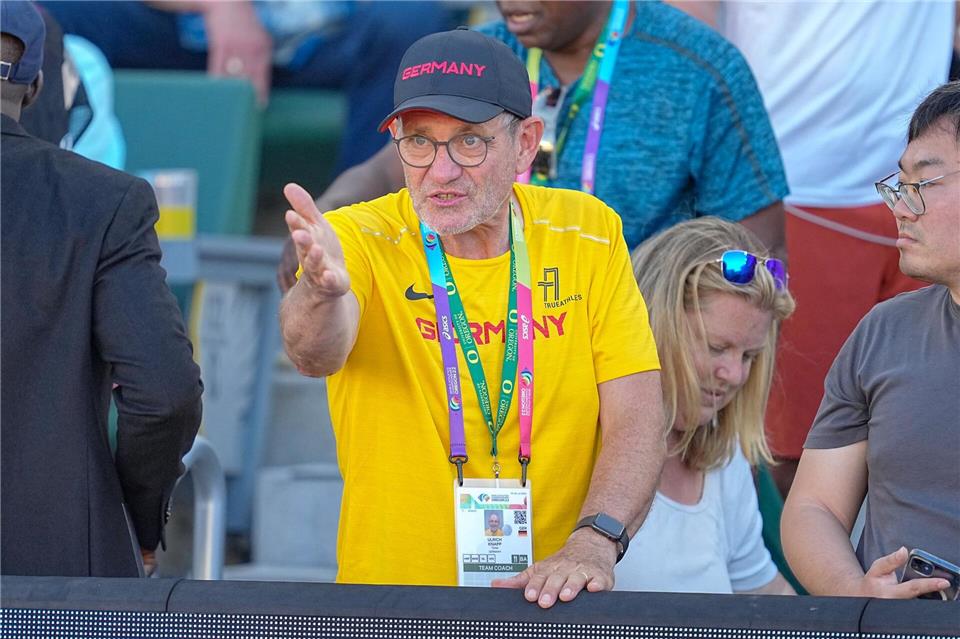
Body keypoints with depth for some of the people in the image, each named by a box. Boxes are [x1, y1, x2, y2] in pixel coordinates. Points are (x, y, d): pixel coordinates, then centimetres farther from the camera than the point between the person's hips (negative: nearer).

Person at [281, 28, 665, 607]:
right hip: (390, 598, -1)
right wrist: (324, 291, -45)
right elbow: (317, 354, -23)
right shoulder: (360, 239, -3)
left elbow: (636, 419, 1)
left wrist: (594, 542, -15)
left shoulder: (589, 235, 4)